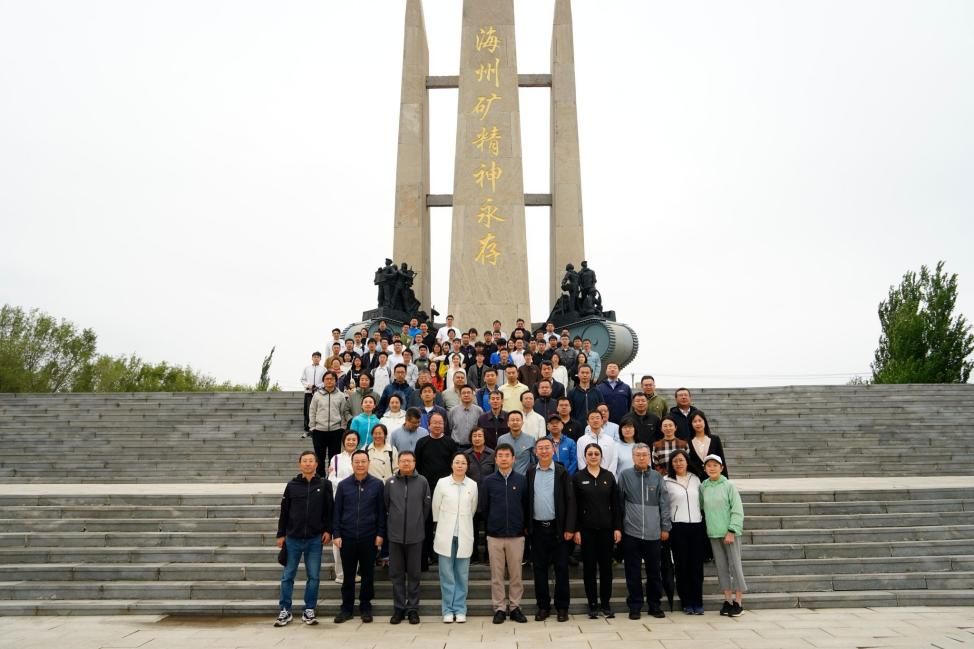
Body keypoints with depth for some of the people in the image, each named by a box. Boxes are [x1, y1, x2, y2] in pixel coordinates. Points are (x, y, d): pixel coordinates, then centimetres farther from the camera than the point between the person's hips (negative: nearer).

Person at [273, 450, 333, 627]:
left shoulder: (324, 486, 1)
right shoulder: (292, 485, 1)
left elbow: (329, 510, 4)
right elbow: (284, 511, 5)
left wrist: (328, 530, -3)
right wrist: (281, 534, 4)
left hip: (315, 539, 0)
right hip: (293, 539, 0)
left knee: (314, 576, 5)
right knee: (287, 576, 6)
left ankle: (309, 610, 17)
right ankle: (285, 611, 18)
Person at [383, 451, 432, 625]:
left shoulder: (422, 482, -3)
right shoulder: (390, 482, 1)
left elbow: (427, 505, 5)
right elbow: (385, 505, 10)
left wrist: (419, 523, 9)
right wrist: (392, 522, 12)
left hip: (415, 535, -1)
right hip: (395, 535, 1)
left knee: (414, 574, 7)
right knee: (396, 574, 8)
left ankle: (413, 608, 17)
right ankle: (398, 608, 19)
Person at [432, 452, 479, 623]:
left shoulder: (473, 485, -2)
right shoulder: (442, 483, -3)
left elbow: (473, 509, 10)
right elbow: (435, 507, 6)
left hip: (464, 535, 1)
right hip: (446, 535, -1)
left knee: (462, 575, 6)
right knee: (447, 574, 4)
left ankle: (460, 609, 15)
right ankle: (448, 610, 13)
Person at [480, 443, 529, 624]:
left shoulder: (522, 480, 0)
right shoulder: (488, 481, -1)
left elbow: (526, 505, 6)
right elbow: (483, 507, 6)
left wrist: (523, 524, 5)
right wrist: (493, 522, 9)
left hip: (516, 535, 0)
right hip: (494, 535, 0)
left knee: (516, 574, 7)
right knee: (497, 575, 6)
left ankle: (515, 606, 19)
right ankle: (499, 608, 16)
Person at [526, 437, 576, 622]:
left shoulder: (562, 472, -2)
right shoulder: (530, 473, 4)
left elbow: (570, 501, -4)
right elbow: (526, 500, 6)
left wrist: (569, 528, -9)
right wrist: (526, 526, 1)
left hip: (557, 527, -2)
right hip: (537, 528, 2)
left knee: (561, 568, 4)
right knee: (539, 568, 8)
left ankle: (562, 607, 16)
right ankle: (543, 606, 19)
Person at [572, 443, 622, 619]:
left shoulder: (609, 476, 4)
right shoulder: (577, 477, -1)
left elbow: (616, 504, 4)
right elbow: (574, 506, -2)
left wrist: (618, 527, -2)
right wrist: (575, 529, -7)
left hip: (606, 528, 2)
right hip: (587, 529, -2)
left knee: (606, 566, 7)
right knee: (589, 566, 4)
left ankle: (606, 603, 19)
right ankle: (592, 603, 14)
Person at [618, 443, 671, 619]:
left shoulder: (657, 477, 4)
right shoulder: (625, 475, -1)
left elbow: (664, 504, 5)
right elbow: (619, 502, 2)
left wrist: (665, 527, 3)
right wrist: (618, 526, 2)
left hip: (653, 533, 1)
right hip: (631, 532, -1)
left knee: (654, 571, 10)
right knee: (633, 572, 6)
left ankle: (654, 605, 24)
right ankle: (634, 606, 17)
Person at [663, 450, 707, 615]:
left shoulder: (695, 479, 9)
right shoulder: (666, 481, -2)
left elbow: (700, 501, 16)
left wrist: (703, 522, 13)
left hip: (697, 525, 3)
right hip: (678, 527, -3)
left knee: (697, 565, 3)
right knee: (682, 566, 3)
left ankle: (698, 602, 11)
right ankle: (686, 603, 12)